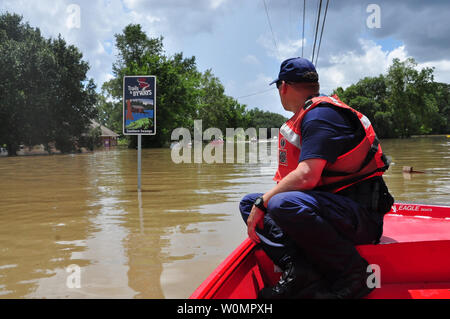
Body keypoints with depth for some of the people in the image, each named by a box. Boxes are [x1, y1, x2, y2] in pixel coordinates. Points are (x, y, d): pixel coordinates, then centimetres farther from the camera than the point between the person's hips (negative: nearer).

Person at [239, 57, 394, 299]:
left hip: (361, 216, -10)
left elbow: (306, 177, -26)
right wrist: (259, 204, 12)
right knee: (248, 202, 7)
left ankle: (353, 274, -15)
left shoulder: (321, 114, -14)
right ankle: (300, 271, -12)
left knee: (283, 204, -37)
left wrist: (263, 203, -16)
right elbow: (298, 176, 20)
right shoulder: (304, 118, 17)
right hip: (331, 208, 10)